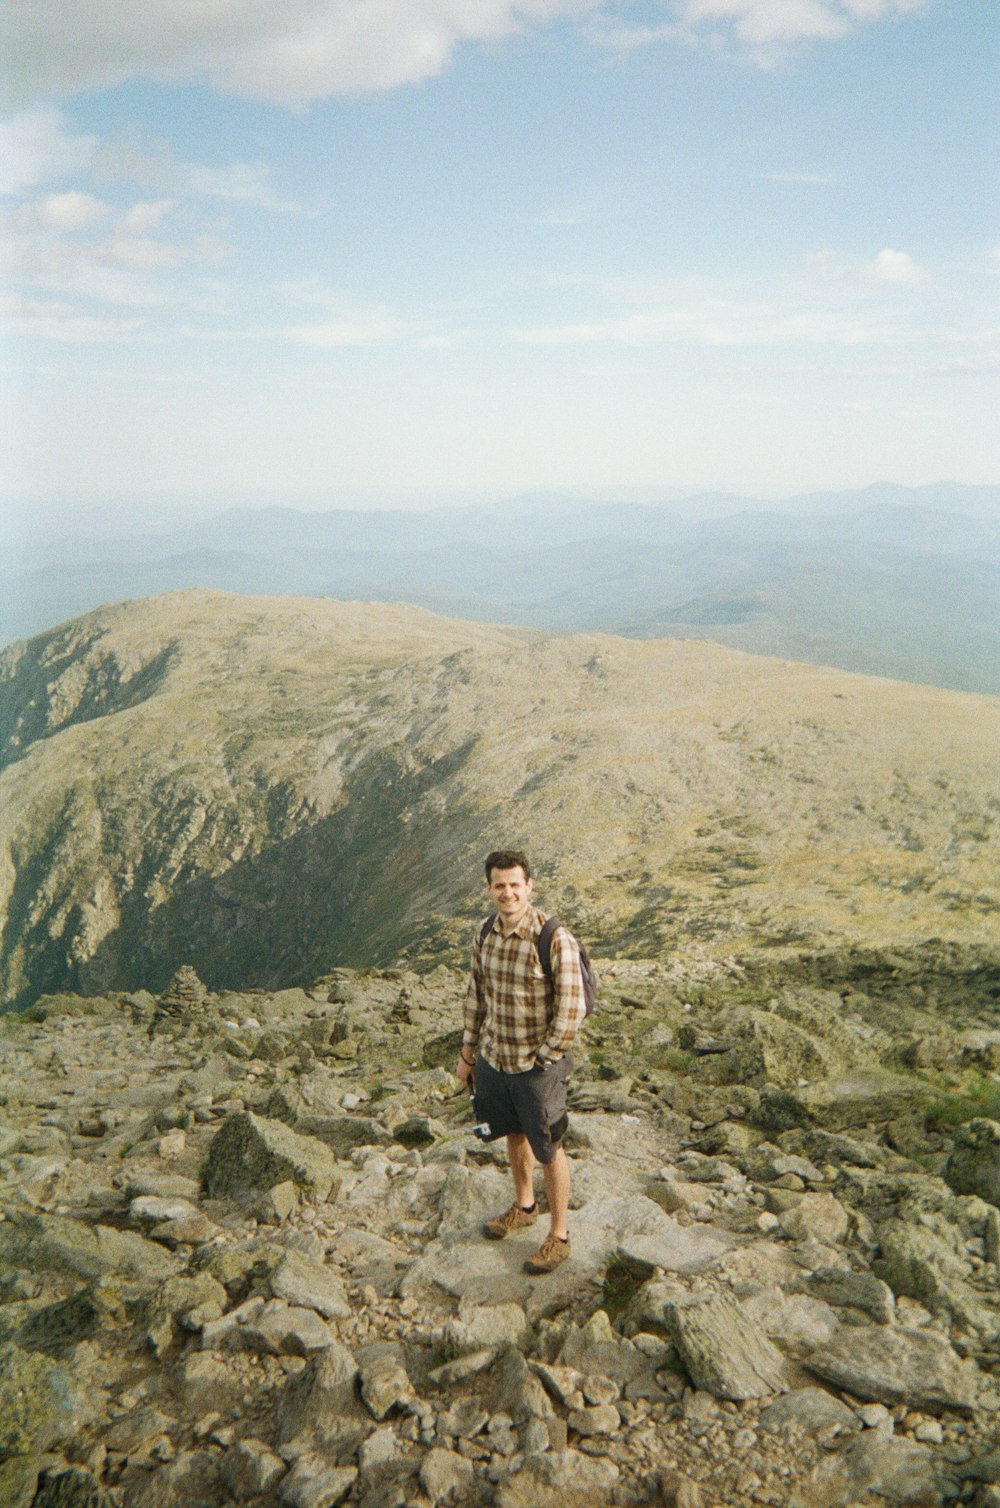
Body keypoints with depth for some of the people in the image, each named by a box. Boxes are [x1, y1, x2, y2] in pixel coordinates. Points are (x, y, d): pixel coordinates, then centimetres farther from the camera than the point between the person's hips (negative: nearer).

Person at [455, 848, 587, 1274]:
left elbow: (571, 1011, -20)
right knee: (514, 1135, 25)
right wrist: (468, 1051, 12)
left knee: (548, 1150, 12)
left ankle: (559, 1236, 31)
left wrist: (541, 1061, -13)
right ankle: (524, 1207, 49)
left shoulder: (555, 940, -25)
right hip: (492, 1058, 6)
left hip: (537, 1066, -5)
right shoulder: (484, 933, -4)